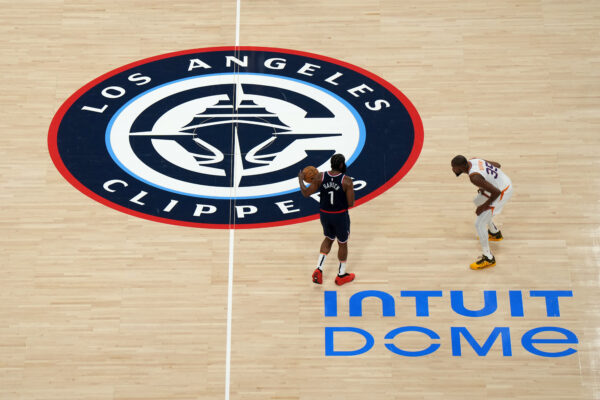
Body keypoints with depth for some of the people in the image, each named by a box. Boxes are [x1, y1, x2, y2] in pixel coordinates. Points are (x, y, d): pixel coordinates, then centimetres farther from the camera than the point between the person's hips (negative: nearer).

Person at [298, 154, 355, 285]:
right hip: (340, 216, -4)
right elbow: (351, 203, -15)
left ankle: (318, 270, 15)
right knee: (342, 243, 18)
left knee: (328, 239, 28)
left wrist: (300, 180, 14)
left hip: (325, 215, 4)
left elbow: (306, 193, -3)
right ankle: (341, 276, 32)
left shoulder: (320, 177, -9)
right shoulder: (346, 181, -18)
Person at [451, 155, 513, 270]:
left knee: (479, 224, -5)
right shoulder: (473, 160, -5)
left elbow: (496, 192, -33)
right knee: (478, 202, 32)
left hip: (501, 193, -10)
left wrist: (484, 206, -18)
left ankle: (488, 259, 6)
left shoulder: (474, 177, -32)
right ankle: (495, 233, 51)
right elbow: (497, 165, 10)